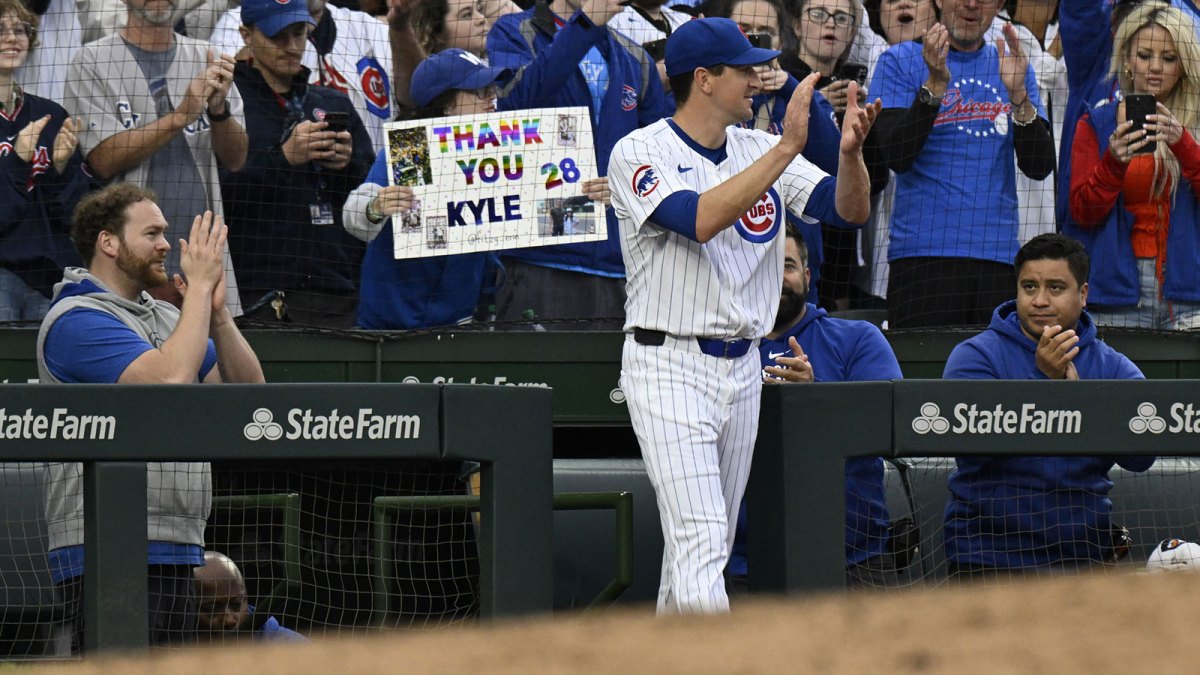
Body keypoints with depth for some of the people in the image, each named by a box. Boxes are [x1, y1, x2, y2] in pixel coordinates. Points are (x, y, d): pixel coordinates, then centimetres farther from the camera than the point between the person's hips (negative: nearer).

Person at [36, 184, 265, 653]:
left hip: (177, 550, 9)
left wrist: (217, 312, 1)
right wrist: (201, 286, -12)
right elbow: (170, 378, -21)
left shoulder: (168, 318, 19)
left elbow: (248, 390, 14)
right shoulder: (77, 319, -9)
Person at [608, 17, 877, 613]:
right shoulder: (640, 152, -9)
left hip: (741, 368, 7)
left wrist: (851, 153, -22)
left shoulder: (759, 150, 9)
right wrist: (787, 147, -29)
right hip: (668, 364, -7)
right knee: (700, 541, -18)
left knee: (706, 544, 12)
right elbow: (700, 220, -27)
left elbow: (850, 208, 0)